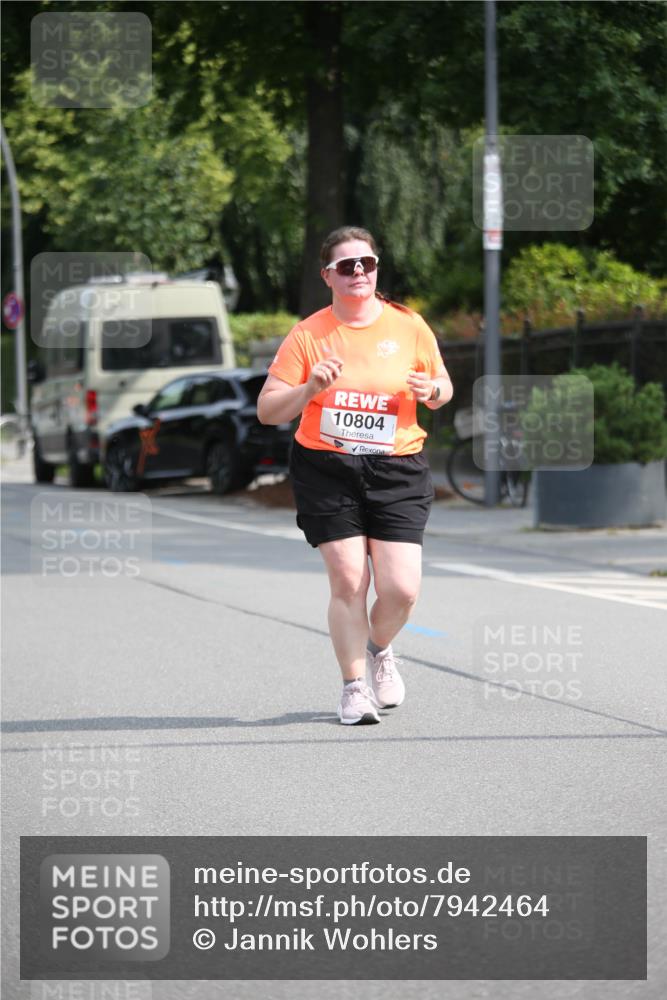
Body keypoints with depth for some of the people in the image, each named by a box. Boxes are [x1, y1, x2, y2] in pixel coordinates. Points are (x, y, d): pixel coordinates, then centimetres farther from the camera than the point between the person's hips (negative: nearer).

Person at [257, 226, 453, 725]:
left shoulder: (409, 327, 3)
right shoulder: (307, 335, -1)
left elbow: (443, 387, 17)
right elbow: (267, 410, 0)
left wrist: (431, 391, -7)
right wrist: (309, 390, -18)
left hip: (396, 470, 1)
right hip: (325, 469, -1)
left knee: (401, 588, -8)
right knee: (348, 581, -8)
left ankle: (379, 648, 25)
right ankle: (354, 685, 10)